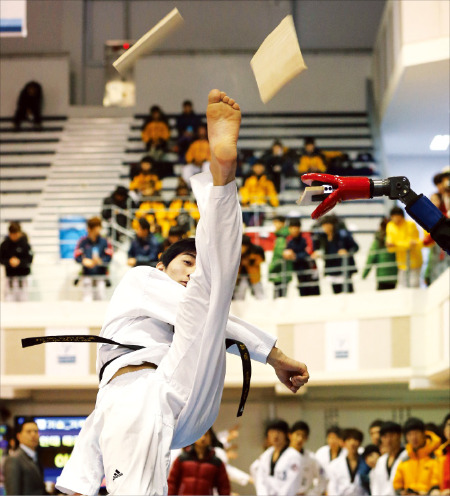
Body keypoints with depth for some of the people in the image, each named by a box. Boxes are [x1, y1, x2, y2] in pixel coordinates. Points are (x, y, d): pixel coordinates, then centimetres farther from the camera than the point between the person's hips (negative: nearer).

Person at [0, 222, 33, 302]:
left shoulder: (25, 243, -5)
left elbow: (29, 259, -6)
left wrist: (19, 262, -23)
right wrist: (9, 262, -18)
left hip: (22, 276, -2)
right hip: (9, 276, 2)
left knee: (22, 298, -2)